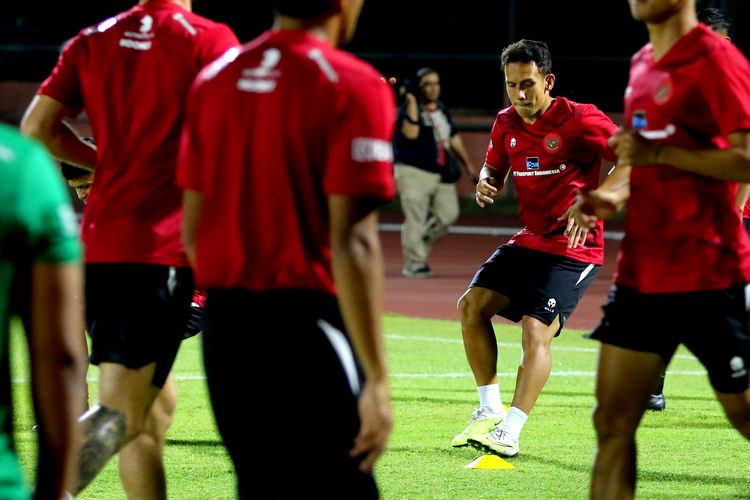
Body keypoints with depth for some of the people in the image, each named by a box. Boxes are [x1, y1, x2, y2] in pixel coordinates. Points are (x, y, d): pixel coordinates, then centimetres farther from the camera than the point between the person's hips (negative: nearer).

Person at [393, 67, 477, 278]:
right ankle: (414, 264, -2)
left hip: (442, 173, 7)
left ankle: (420, 245, 20)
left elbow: (453, 138, 24)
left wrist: (467, 164, 21)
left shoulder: (442, 109, 16)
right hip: (414, 172, -7)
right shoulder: (409, 109, -7)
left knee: (448, 214, 0)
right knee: (415, 219, -9)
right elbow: (410, 134, -26)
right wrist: (412, 103, -27)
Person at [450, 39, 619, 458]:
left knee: (536, 330, -20)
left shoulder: (580, 120, -14)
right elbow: (494, 171, 23)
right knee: (472, 304, -4)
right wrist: (486, 186, -3)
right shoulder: (506, 124, 6)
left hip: (575, 248, -7)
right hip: (529, 241, 7)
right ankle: (490, 411, 7)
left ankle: (509, 433, -19)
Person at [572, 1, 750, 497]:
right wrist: (614, 196, 9)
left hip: (707, 279, -8)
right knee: (612, 421, 3)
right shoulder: (643, 65, 14)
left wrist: (656, 153, -21)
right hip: (642, 274, 8)